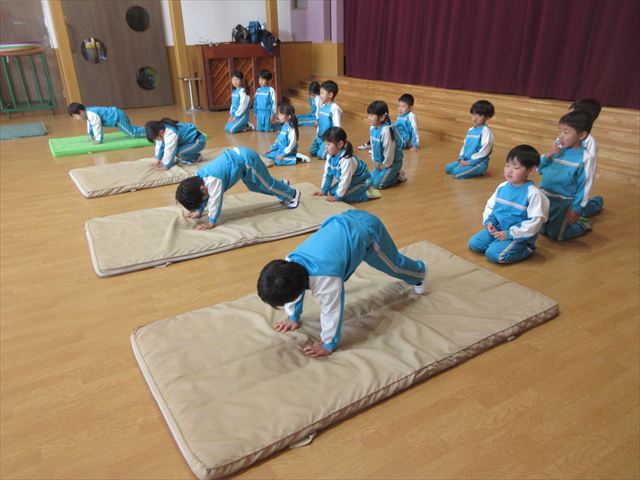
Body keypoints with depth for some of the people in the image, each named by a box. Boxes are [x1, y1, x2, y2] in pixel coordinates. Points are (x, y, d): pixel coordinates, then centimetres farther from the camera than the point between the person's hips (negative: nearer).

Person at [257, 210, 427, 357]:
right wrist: (293, 318, 10)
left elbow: (332, 311, -28)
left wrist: (328, 345, -15)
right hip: (345, 221, 5)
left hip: (367, 230, -5)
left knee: (393, 264, 23)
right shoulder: (290, 262, -19)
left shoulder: (325, 279, -40)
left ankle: (419, 273, 53)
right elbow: (293, 290, -1)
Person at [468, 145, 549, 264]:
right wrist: (489, 222, -6)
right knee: (473, 243, -7)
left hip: (520, 235, -6)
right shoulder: (502, 187, 2)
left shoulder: (533, 193, -18)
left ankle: (526, 250, -1)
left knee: (494, 254, -25)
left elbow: (536, 220, -20)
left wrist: (510, 234, -21)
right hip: (498, 229, 6)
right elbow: (490, 206, 15)